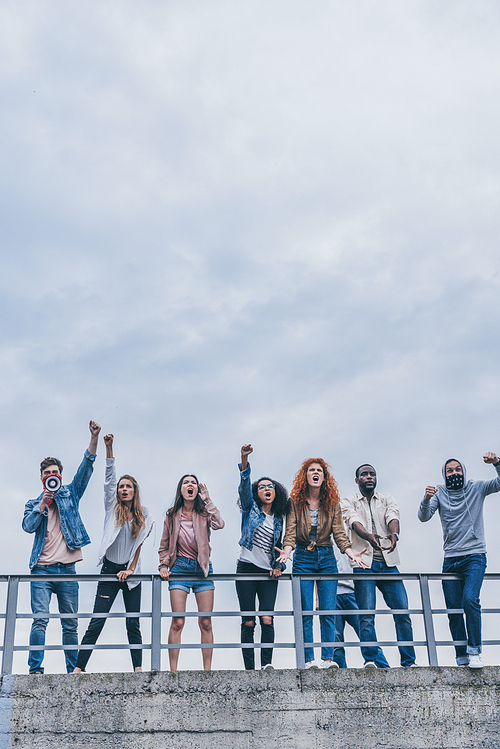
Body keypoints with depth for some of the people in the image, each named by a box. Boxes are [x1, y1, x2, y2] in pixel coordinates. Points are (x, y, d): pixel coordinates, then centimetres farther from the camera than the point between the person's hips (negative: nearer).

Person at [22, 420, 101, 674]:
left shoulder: (70, 494, 15)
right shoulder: (33, 504, 17)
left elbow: (85, 468, 3)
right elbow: (28, 526, -2)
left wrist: (94, 438, -9)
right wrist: (42, 504, -8)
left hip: (67, 569, 1)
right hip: (42, 569, -1)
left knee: (70, 624, 3)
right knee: (40, 619, -12)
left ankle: (73, 670, 8)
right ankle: (35, 669, -11)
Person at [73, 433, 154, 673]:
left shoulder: (143, 516, 8)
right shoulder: (112, 508, 5)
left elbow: (139, 545, 7)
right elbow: (109, 478, -4)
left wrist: (130, 569, -4)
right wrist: (108, 448, -12)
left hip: (130, 572, 1)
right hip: (110, 569, -1)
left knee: (133, 622, 0)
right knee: (97, 621, -7)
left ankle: (138, 668, 2)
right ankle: (78, 667, -5)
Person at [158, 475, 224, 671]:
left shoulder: (204, 513, 4)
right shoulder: (172, 515, 7)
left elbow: (219, 524, -18)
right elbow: (164, 546, 15)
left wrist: (207, 501, -13)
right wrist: (164, 566, 3)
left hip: (202, 568, 0)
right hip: (180, 567, 0)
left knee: (205, 623, -1)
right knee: (177, 622, -7)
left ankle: (207, 669, 4)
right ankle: (173, 670, -3)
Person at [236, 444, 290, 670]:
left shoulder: (278, 519, 15)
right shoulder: (250, 509, 5)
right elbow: (244, 486, -12)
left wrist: (280, 565, 3)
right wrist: (244, 461, -28)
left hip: (268, 574, 2)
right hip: (247, 569, -2)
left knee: (267, 619, -12)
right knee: (248, 622, -3)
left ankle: (266, 663, -8)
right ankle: (249, 669, 0)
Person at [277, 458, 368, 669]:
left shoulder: (332, 503, 7)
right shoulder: (295, 502, 1)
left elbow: (339, 532, 2)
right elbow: (290, 531, -7)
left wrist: (351, 553, -13)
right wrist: (287, 551, -24)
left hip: (327, 558, 2)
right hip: (303, 557, -2)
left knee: (328, 611, -3)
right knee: (305, 612, -3)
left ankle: (328, 658, 2)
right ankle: (308, 660, 0)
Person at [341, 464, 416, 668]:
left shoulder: (387, 499, 16)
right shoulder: (349, 503, 9)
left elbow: (393, 517, -4)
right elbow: (355, 522, -11)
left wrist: (393, 534, -28)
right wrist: (369, 536, -34)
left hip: (387, 562, 2)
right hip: (364, 562, -2)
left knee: (402, 611, -3)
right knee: (367, 614, -10)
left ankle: (409, 662, 5)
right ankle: (375, 660, -7)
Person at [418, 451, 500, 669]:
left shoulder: (476, 488, 5)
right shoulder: (439, 493, 6)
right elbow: (423, 517, -6)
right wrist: (426, 500, -27)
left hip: (475, 556, -2)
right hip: (450, 560, 2)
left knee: (470, 599, -22)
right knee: (453, 609, 2)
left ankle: (474, 651, -14)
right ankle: (462, 659, 11)